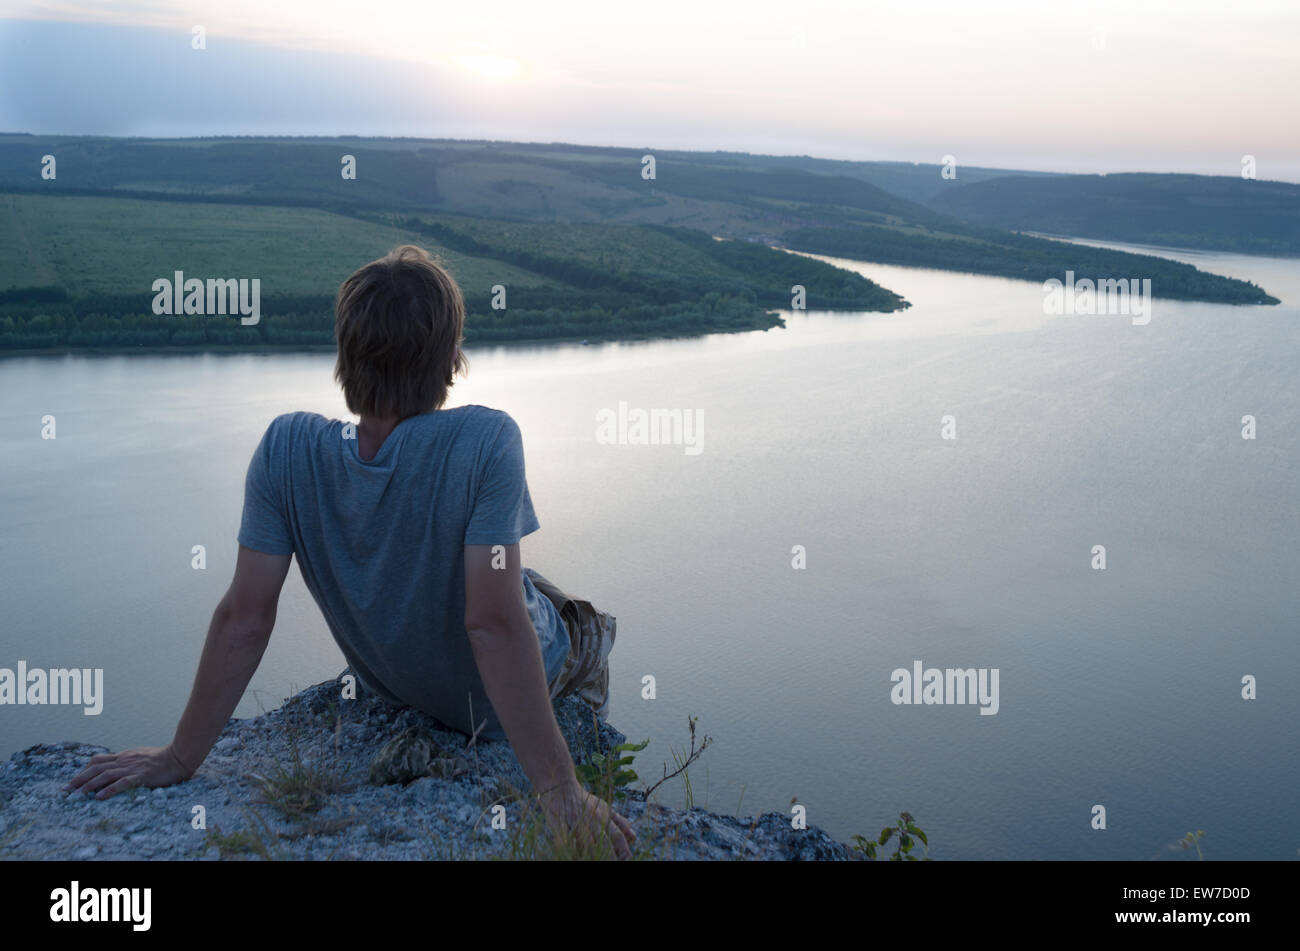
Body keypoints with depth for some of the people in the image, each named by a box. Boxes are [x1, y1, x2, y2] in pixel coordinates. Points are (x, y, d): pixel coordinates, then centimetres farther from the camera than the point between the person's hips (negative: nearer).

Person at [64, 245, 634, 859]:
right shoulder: (485, 442, -36)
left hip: (392, 685, 4)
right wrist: (560, 794, -34)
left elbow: (242, 619, -23)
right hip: (505, 696, -3)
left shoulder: (288, 448, -25)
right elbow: (494, 625, -39)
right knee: (592, 629, 31)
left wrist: (180, 758, -12)